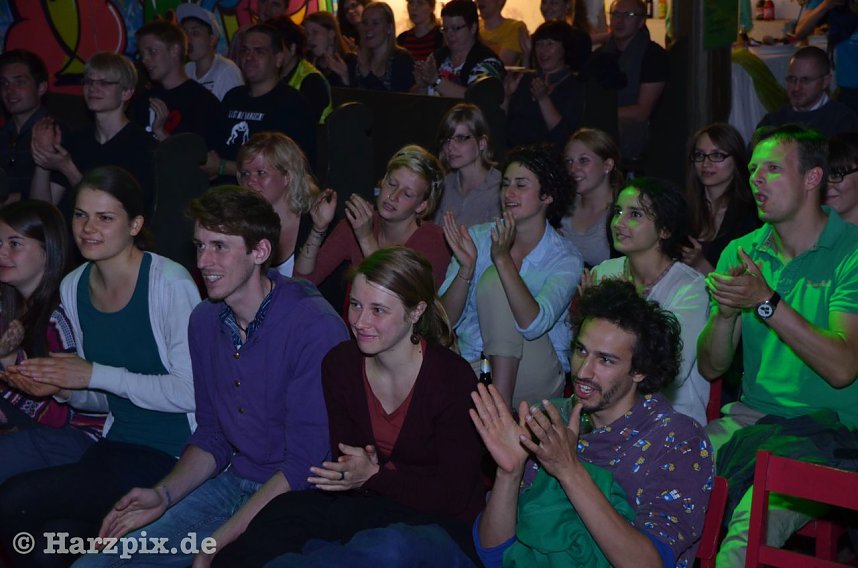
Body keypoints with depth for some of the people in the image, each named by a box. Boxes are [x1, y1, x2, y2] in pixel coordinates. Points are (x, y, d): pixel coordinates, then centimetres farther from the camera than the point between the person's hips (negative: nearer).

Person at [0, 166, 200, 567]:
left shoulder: (170, 284, -16)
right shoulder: (73, 287, 8)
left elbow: (191, 392, -19)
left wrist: (96, 375, -16)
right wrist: (62, 388, -4)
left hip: (172, 455, -6)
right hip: (117, 444, 6)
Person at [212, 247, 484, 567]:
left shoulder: (453, 380, -18)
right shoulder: (339, 364, -2)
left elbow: (454, 496, -15)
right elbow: (345, 457, 5)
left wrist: (374, 476, -22)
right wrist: (356, 472, -20)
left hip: (442, 523, -5)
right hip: (372, 503, 5)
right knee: (286, 511, -28)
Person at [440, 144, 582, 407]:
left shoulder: (566, 259, -5)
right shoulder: (476, 237, 3)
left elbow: (533, 325, -23)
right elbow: (446, 320, -4)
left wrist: (503, 259, -30)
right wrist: (466, 268, -21)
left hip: (538, 376, -1)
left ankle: (500, 398, -25)